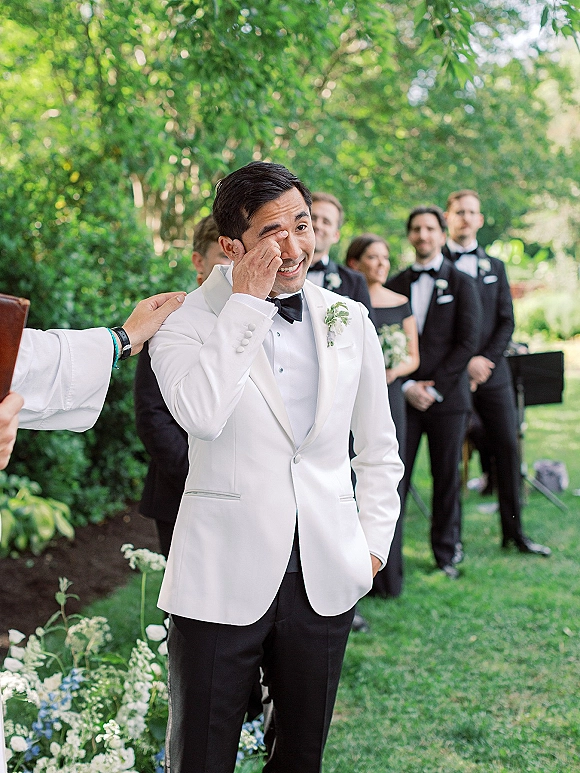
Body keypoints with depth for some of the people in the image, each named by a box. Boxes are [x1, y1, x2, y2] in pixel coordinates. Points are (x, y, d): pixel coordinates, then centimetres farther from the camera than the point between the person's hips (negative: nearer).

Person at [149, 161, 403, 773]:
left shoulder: (349, 321, 7)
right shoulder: (187, 322, -5)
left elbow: (378, 450, 17)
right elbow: (201, 413, -27)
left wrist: (374, 541, 10)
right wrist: (247, 300, -20)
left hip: (325, 580, 4)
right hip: (222, 579, -3)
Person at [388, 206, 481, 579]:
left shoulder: (462, 284, 4)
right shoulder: (395, 286, 11)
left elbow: (467, 343, -4)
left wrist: (433, 387, -9)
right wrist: (407, 386, -6)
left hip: (448, 395, -1)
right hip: (404, 396, 1)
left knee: (447, 478, 3)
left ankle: (446, 554, 16)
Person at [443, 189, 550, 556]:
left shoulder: (495, 267, 15)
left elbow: (506, 321, 9)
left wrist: (486, 360, -6)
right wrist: (465, 361, -12)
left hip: (493, 373, 4)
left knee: (508, 448, 3)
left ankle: (514, 531, 14)